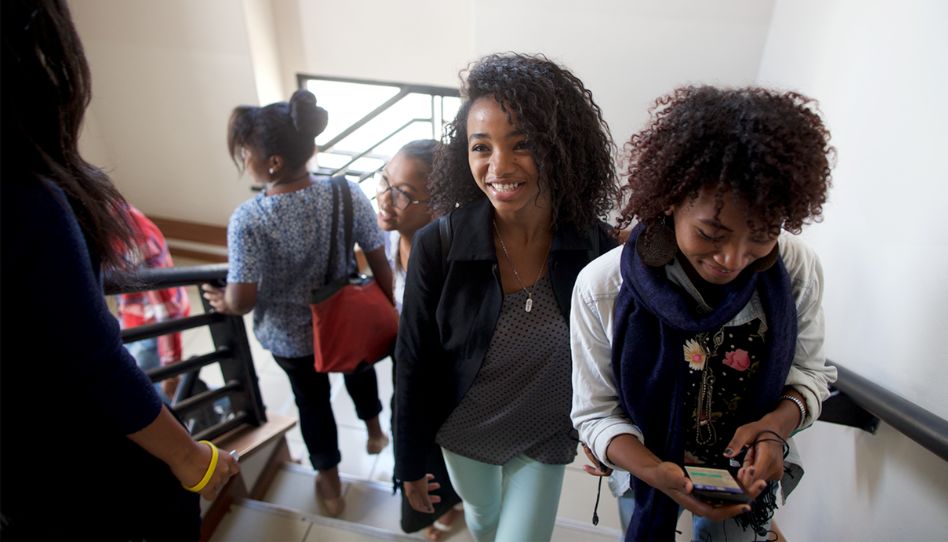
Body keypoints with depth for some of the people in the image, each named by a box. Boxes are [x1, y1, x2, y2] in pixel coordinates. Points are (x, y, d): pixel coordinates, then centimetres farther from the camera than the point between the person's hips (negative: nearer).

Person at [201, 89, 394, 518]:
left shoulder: (248, 220, -29)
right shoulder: (347, 193, -21)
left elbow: (242, 300, -27)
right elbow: (380, 262, -12)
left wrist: (224, 304, -3)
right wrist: (389, 308, 4)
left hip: (289, 335, -2)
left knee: (312, 398, 23)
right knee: (358, 368, 33)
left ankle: (329, 484, 43)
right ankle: (375, 432, 61)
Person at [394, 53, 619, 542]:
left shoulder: (595, 246, -21)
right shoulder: (436, 246, -25)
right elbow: (414, 364, -14)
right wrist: (409, 463, -4)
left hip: (546, 438, 0)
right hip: (463, 431, 1)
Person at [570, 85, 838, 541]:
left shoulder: (797, 270, -20)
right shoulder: (601, 288, -28)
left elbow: (809, 372, -6)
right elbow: (596, 412, -19)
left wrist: (775, 426, -27)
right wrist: (656, 473, -35)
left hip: (749, 473, 2)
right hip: (646, 467, -2)